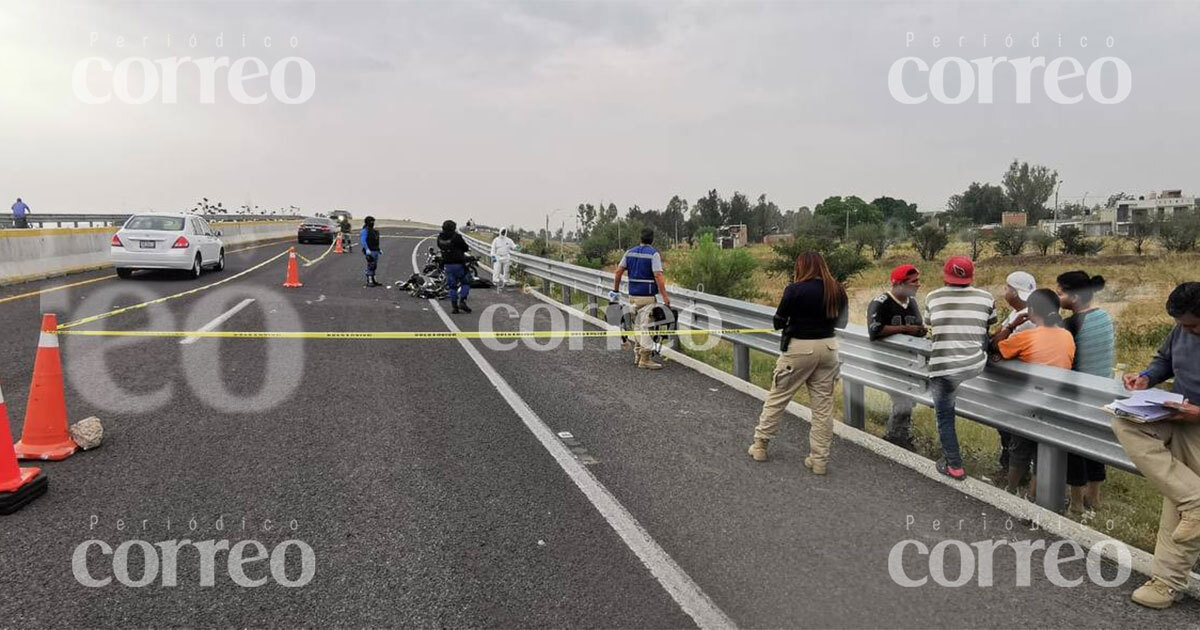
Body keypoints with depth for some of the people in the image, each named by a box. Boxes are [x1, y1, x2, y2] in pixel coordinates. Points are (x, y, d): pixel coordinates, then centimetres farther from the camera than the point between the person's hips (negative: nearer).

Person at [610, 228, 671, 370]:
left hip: (633, 295, 6)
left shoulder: (630, 252, 9)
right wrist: (665, 296, -16)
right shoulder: (653, 254, -9)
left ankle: (638, 355, 22)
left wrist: (616, 290, 19)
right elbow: (658, 276, -17)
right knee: (646, 326, -4)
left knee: (638, 326, 16)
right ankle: (645, 360, -3)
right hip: (647, 296, -6)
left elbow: (619, 271, 10)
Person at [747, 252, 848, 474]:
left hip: (800, 348, -4)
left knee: (777, 397, 11)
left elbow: (778, 322, -6)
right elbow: (841, 322, 13)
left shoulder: (795, 289, -13)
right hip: (828, 347, 4)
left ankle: (760, 444, 19)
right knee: (823, 405, 9)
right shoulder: (837, 290, 1)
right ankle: (819, 459, 13)